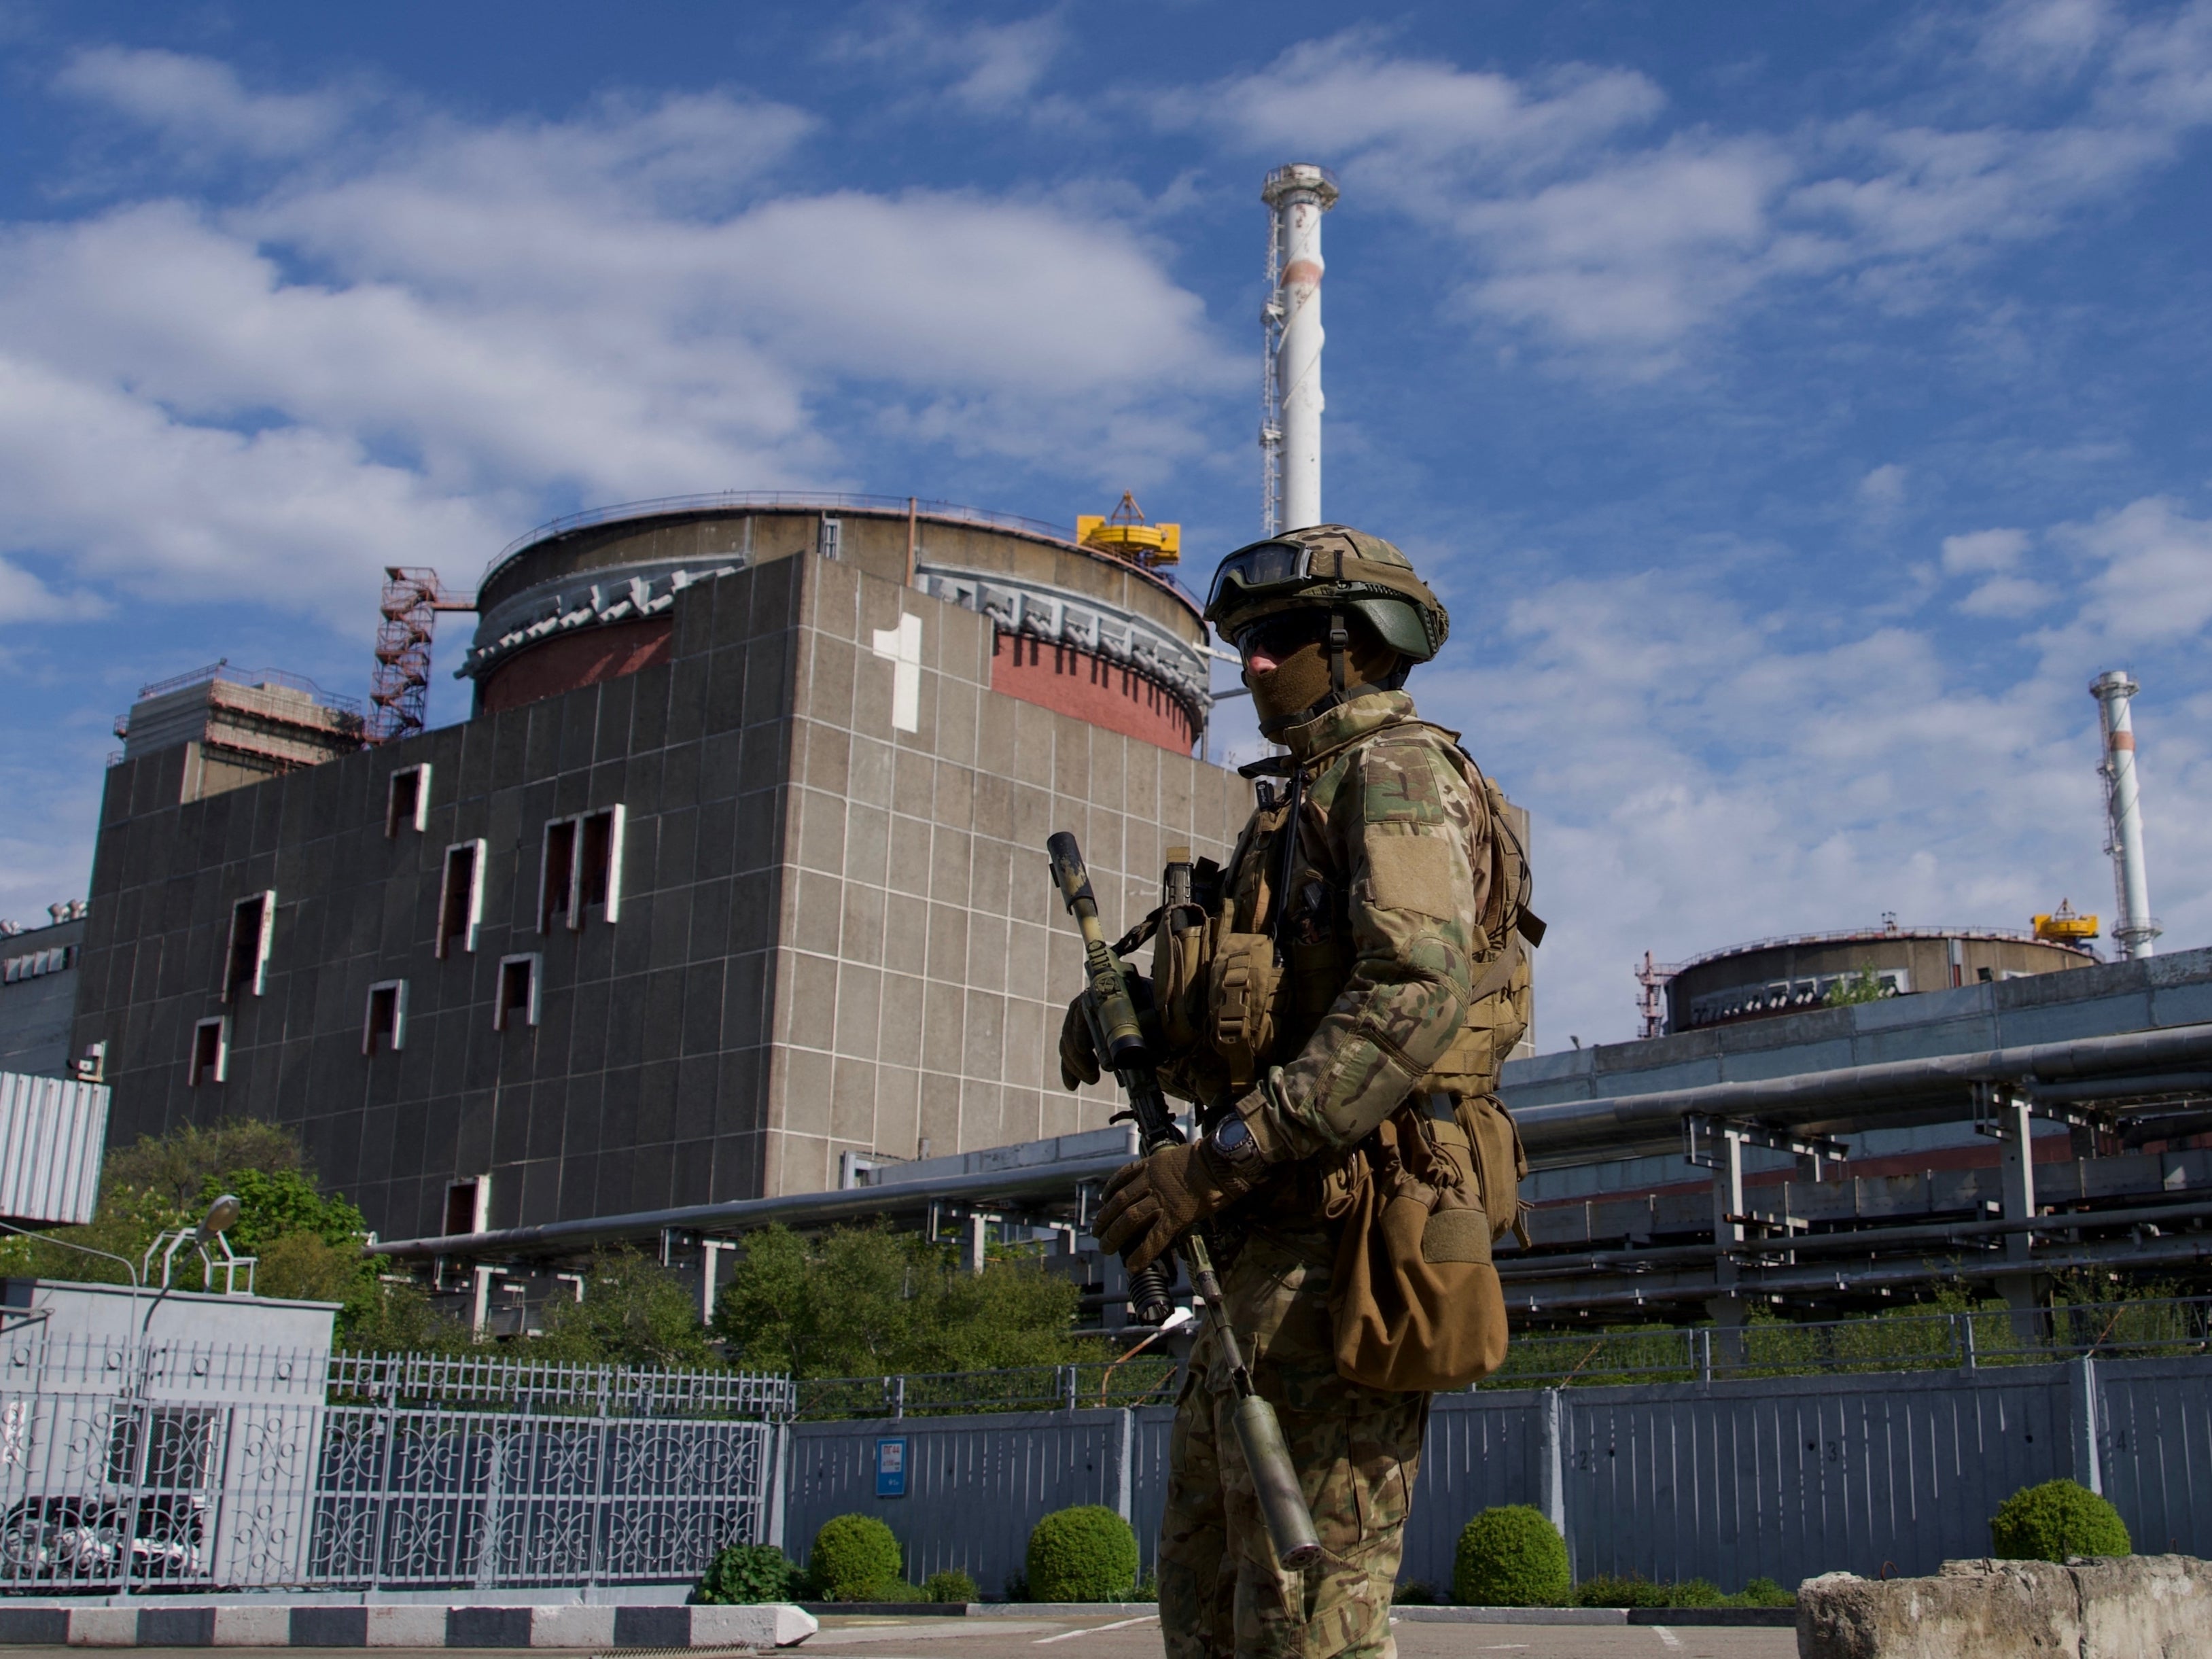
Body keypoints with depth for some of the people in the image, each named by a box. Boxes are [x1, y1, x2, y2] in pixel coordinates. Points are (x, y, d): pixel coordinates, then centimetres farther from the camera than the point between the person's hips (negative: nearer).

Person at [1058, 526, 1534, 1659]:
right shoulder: (1305, 800, 24)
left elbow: (1414, 999, -23)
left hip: (1336, 1232, -10)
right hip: (1276, 1242, 10)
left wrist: (1216, 1162, -25)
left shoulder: (1398, 772, -6)